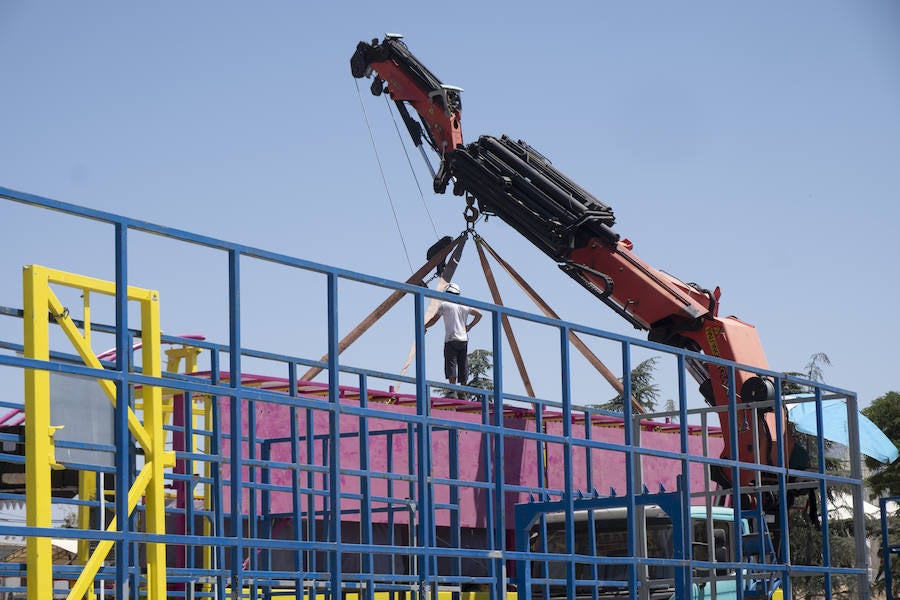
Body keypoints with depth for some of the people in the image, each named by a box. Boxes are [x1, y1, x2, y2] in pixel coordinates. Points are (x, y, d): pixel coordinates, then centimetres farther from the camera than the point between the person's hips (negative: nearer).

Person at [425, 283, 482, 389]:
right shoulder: (464, 306, 14)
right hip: (463, 339, 5)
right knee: (463, 366, 8)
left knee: (451, 365, -11)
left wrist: (424, 327, 22)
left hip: (451, 340, -5)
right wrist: (469, 326, 20)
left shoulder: (444, 305, 1)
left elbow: (434, 320, 6)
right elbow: (479, 314, 18)